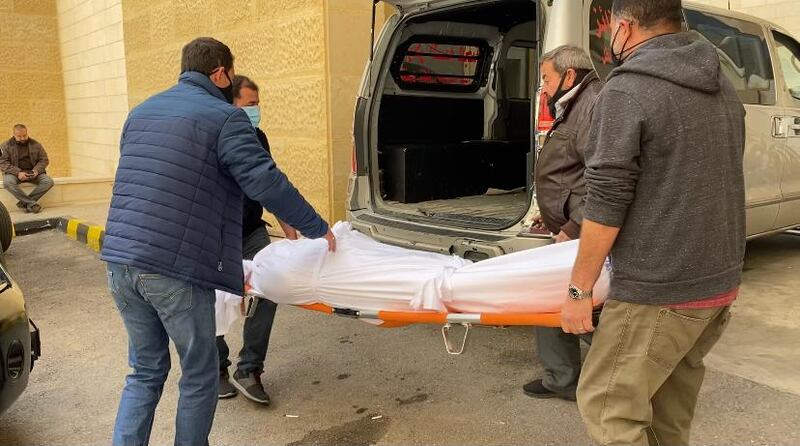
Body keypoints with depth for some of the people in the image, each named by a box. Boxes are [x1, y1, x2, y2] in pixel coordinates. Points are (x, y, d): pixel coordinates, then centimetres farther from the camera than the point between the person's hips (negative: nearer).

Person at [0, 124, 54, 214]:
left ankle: (24, 202, -22)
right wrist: (18, 172, -21)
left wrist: (36, 170, -13)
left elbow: (44, 160, 8)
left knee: (49, 182, -25)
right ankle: (32, 203, -30)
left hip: (32, 172, 2)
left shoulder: (35, 144, 8)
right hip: (14, 173, -2)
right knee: (8, 182, -36)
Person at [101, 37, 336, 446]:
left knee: (145, 372, 20)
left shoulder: (140, 112, 19)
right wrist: (318, 229, -2)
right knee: (199, 378, 11)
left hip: (119, 262, 7)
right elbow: (267, 183, -13)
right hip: (177, 270, -7)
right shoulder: (224, 117, -5)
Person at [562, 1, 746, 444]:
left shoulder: (627, 90, -13)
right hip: (722, 281, 9)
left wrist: (579, 290, -10)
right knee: (671, 388, 22)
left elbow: (605, 204, -17)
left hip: (657, 292, -8)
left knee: (608, 406, 1)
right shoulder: (723, 88, 12)